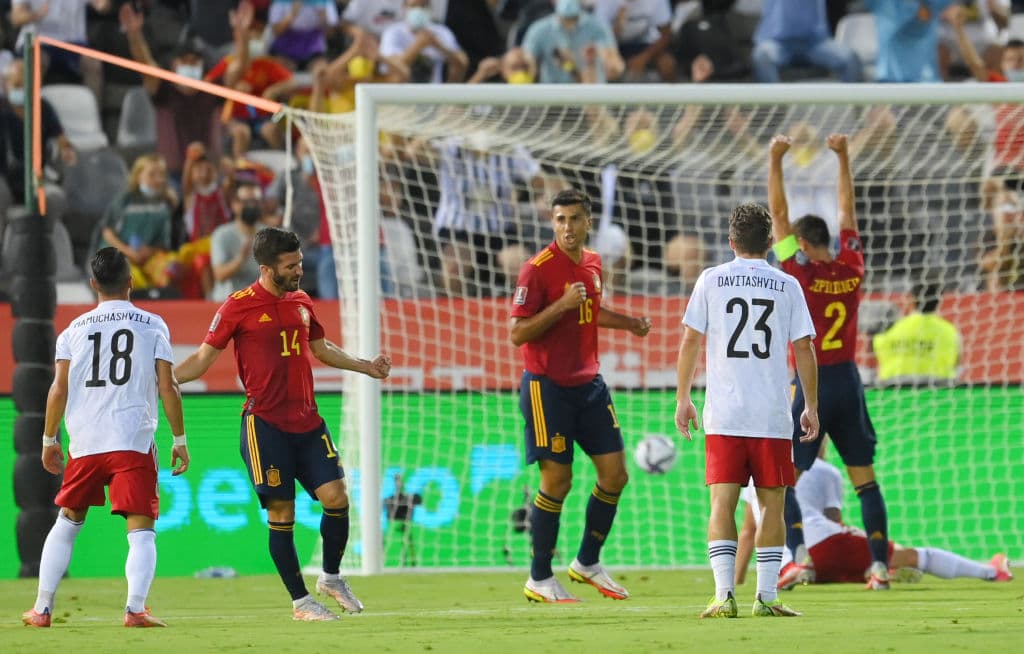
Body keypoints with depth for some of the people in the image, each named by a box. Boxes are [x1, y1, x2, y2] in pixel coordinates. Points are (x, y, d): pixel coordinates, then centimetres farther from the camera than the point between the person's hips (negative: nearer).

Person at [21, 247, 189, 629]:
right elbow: (167, 387, -2)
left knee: (67, 522, 17)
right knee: (140, 528, -3)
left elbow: (59, 389, 4)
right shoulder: (152, 326, 3)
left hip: (84, 443, 3)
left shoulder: (75, 329, 8)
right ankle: (135, 608, -21)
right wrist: (179, 439, 6)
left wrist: (49, 440, 15)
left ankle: (42, 609, 15)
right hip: (134, 441, -2)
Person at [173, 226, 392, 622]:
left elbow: (321, 349, 29)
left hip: (306, 420, 5)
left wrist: (366, 366, 29)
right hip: (265, 422, -5)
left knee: (335, 496, -5)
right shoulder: (239, 307, -5)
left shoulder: (301, 302, 11)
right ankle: (300, 601, 5)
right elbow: (202, 359, -1)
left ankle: (331, 577, 17)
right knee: (281, 512, -5)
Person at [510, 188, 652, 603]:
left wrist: (627, 323, 21)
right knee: (557, 482, -5)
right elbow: (517, 333, -16)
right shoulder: (538, 269, -14)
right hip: (547, 386, -7)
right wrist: (562, 305, -25)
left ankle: (588, 563, 22)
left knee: (614, 475, 5)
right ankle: (540, 580, 7)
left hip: (588, 383, 7)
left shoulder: (593, 264, 8)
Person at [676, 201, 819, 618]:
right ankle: (766, 596, 3)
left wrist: (683, 399, 10)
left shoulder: (711, 281, 4)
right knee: (772, 505, 7)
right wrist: (811, 407, 10)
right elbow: (804, 349, 3)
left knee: (722, 502, 0)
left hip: (723, 414, 0)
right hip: (773, 416, 0)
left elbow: (691, 341, 3)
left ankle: (724, 595, -11)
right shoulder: (787, 286, 4)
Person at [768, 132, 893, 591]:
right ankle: (880, 565, 0)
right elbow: (847, 209, 13)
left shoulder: (802, 273, -9)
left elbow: (779, 215, -6)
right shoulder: (852, 270, 2)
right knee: (864, 476, 6)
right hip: (848, 381, 4)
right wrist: (842, 157, 19)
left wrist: (775, 162, -4)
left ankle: (799, 555, -15)